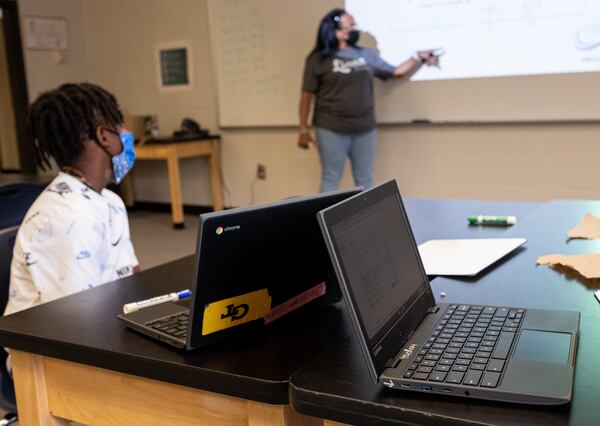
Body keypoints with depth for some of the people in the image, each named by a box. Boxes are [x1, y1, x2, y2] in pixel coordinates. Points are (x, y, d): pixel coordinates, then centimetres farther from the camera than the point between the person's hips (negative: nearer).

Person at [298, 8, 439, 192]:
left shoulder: (366, 55, 11)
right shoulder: (319, 59, -2)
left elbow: (396, 72, 19)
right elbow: (307, 95, -3)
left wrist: (419, 58, 8)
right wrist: (304, 130, -8)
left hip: (365, 130, 4)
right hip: (332, 131, -4)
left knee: (365, 181, 10)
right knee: (330, 180, 1)